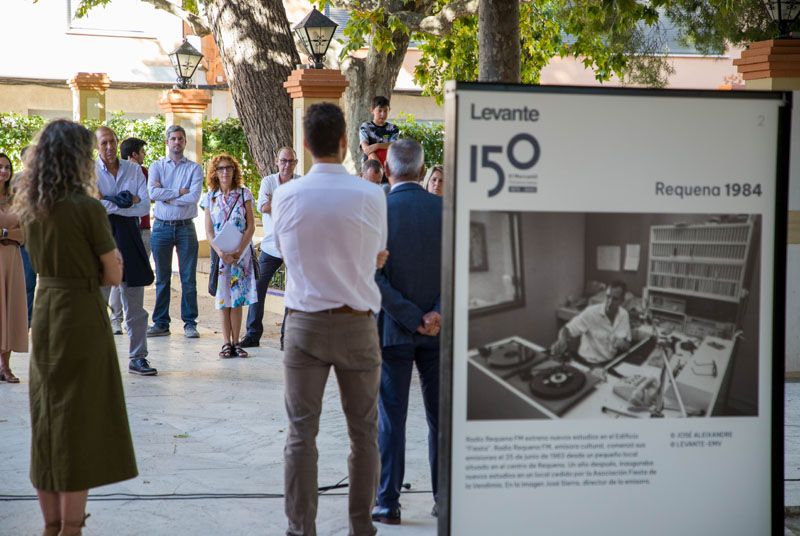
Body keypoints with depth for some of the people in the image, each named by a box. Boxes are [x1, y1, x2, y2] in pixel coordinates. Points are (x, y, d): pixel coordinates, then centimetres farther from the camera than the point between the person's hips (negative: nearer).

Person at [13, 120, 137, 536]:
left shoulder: (30, 208, 5)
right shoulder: (88, 208, -15)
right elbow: (114, 274, -10)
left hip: (44, 311, 7)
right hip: (81, 317, -7)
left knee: (46, 418, 13)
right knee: (79, 422, 1)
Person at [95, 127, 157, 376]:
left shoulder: (134, 170, 8)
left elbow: (145, 206, -2)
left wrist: (109, 204, -10)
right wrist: (127, 202, -11)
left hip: (129, 237, 3)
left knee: (135, 304, 7)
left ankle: (137, 358, 13)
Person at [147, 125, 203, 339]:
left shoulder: (194, 168, 4)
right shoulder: (157, 166, 6)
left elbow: (194, 197, -11)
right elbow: (152, 192, -10)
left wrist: (166, 197, -8)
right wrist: (180, 192, -11)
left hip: (185, 227, -1)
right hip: (161, 227, 1)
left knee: (188, 278, 1)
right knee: (162, 278, 6)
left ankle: (190, 323, 6)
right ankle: (161, 323, 11)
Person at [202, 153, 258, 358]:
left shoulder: (244, 194, 2)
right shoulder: (210, 197, 5)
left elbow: (251, 226, -2)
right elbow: (209, 230, 2)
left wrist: (239, 251, -13)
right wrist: (220, 251, -14)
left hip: (241, 253, -1)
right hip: (219, 254, 1)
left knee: (237, 298, -1)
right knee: (223, 299, 1)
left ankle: (236, 342, 3)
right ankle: (227, 343, 5)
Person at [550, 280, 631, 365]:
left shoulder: (624, 314, -1)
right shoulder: (591, 313, -18)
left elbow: (627, 344, 10)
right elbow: (566, 331, -23)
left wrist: (622, 344, -15)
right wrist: (561, 342, -46)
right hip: (588, 364, -3)